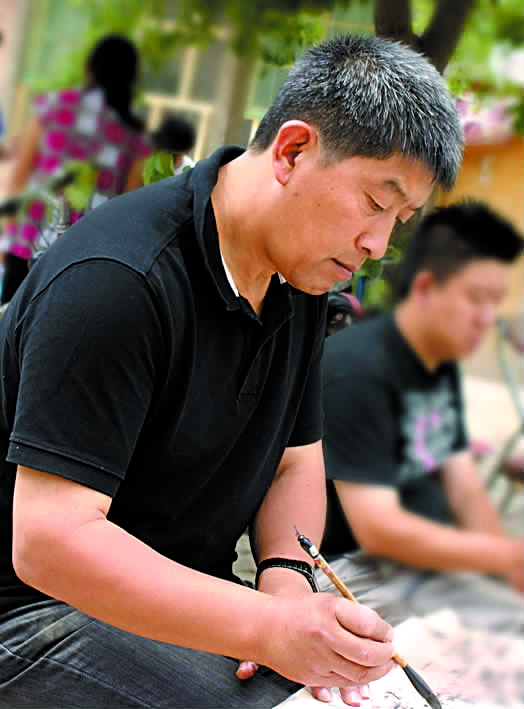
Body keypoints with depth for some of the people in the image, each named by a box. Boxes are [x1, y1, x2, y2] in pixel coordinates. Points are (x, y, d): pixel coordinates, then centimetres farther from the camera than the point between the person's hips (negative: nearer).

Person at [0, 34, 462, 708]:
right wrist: (270, 628, -34)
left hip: (186, 594, 8)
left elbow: (296, 459, 10)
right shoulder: (116, 279, -27)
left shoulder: (299, 278, 2)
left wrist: (288, 578, -10)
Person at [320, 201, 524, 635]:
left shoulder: (443, 363, 8)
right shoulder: (358, 371, -21)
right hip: (355, 565, -9)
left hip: (429, 549, 9)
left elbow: (466, 488, 6)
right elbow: (377, 529, -23)